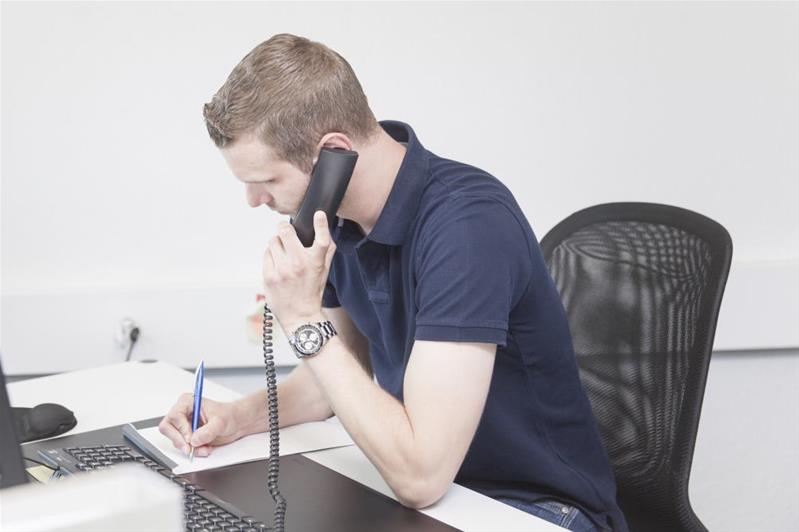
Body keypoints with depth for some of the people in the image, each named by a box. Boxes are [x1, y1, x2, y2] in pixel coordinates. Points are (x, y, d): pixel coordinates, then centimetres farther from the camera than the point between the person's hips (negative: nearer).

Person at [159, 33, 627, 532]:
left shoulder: (468, 224, -28)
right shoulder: (338, 215, -3)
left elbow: (419, 476, -31)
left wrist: (304, 319, -27)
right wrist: (241, 416, -4)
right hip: (427, 480, 7)